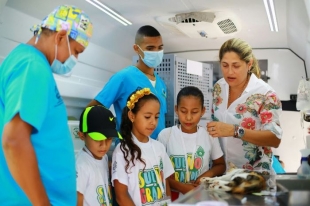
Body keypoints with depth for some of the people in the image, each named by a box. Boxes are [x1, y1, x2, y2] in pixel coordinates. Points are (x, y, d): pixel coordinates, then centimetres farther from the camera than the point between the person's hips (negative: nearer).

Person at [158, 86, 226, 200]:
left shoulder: (209, 135, 1)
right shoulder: (165, 135, -3)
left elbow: (221, 165, 14)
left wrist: (209, 173, -6)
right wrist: (181, 187, -13)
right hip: (175, 195, -2)